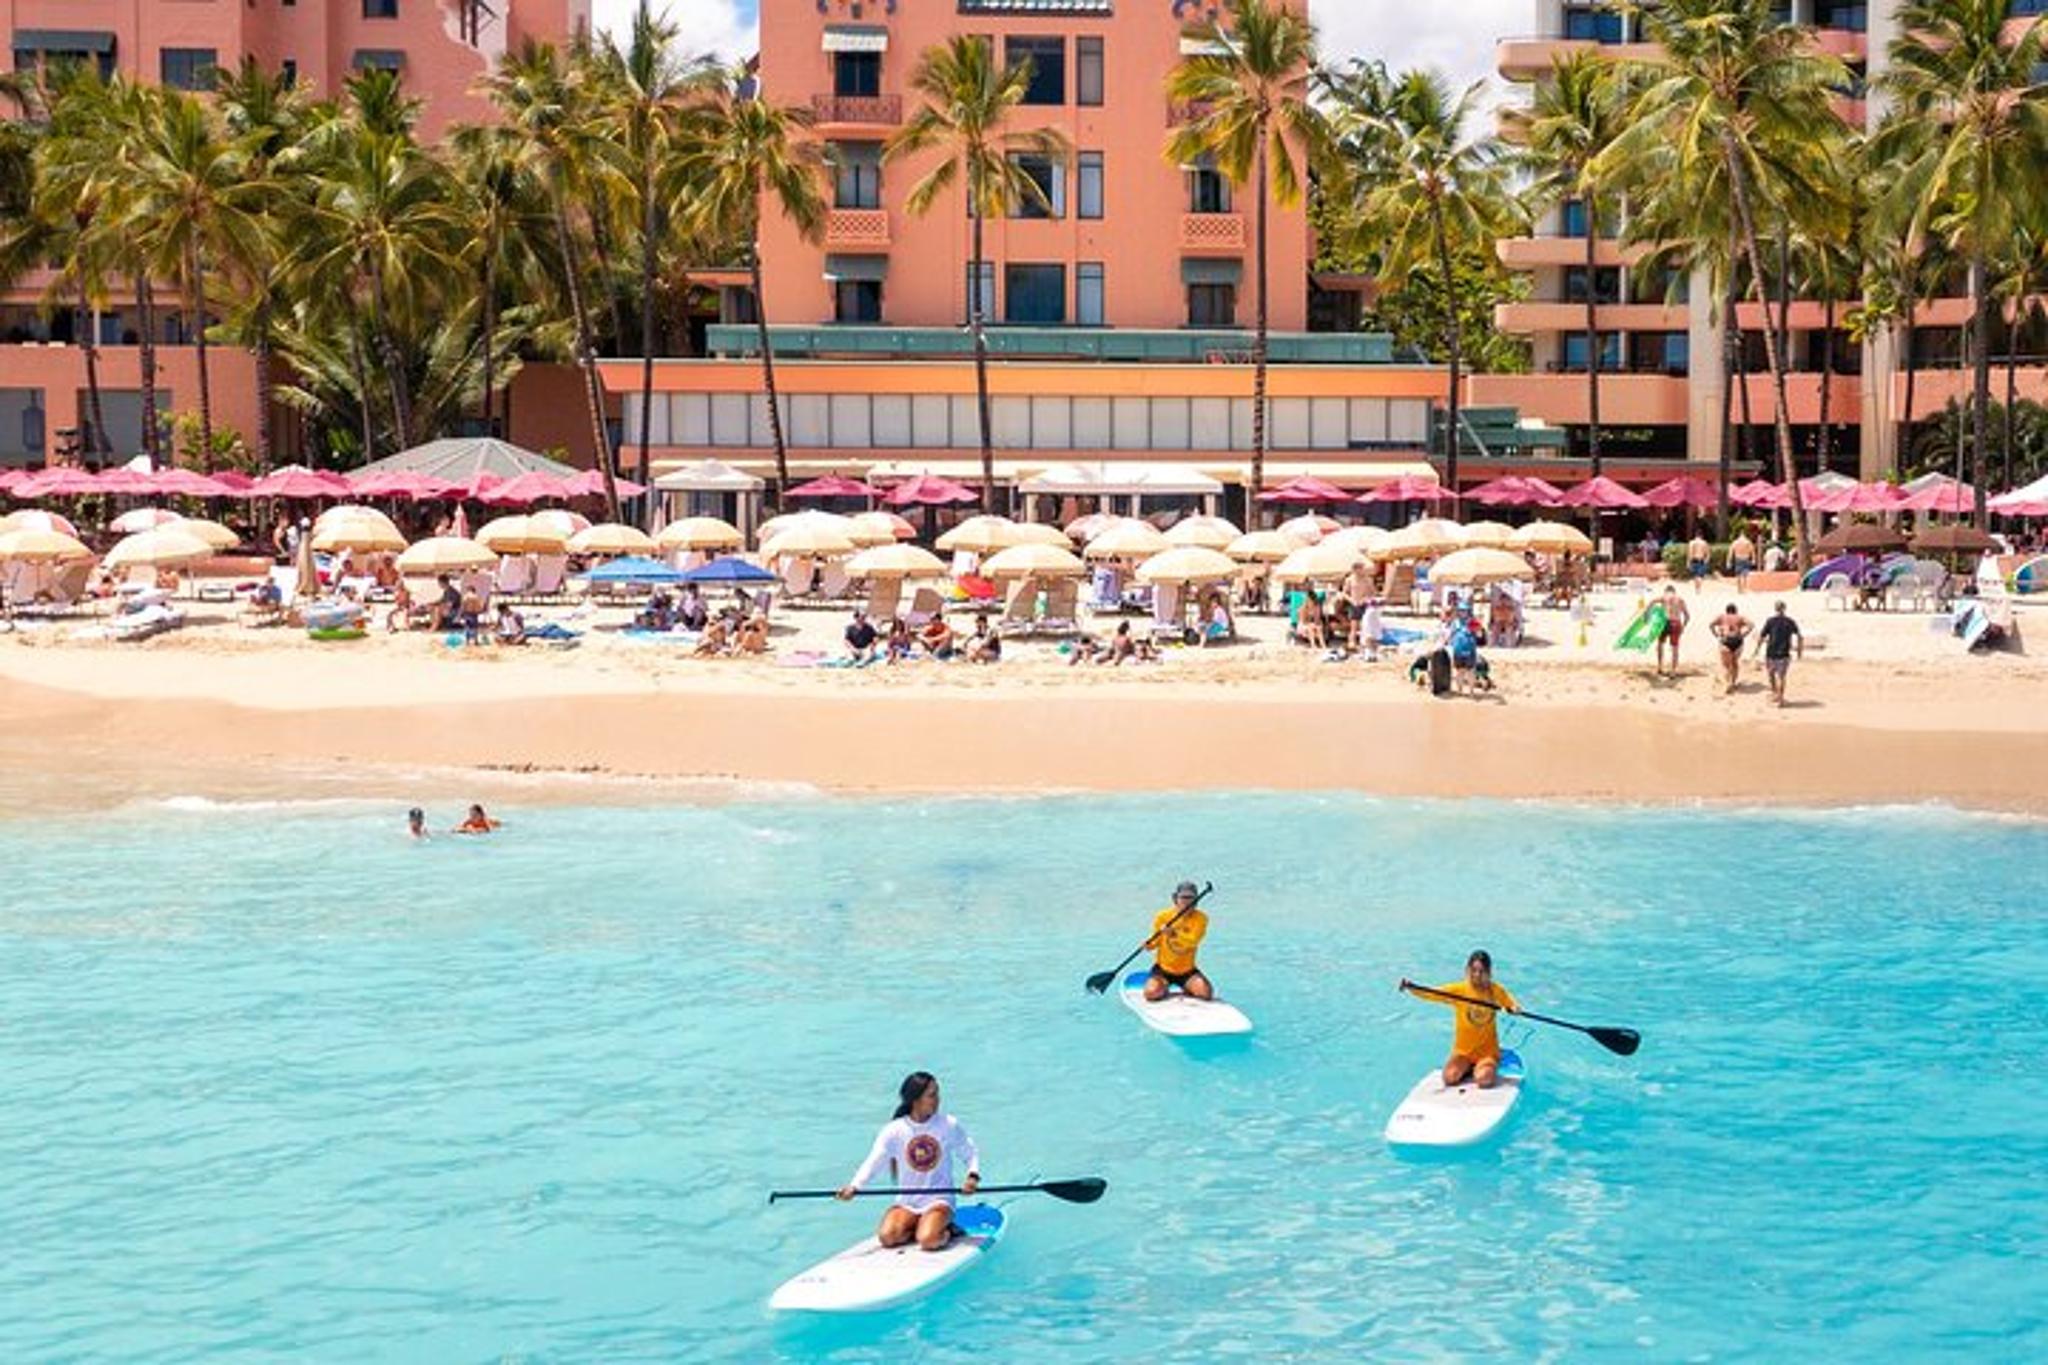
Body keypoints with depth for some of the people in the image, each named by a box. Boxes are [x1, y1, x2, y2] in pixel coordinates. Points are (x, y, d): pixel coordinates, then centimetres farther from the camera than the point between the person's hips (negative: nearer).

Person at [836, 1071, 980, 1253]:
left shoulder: (950, 1125, -3)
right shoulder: (894, 1130, -4)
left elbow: (971, 1153, 9)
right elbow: (874, 1162, -10)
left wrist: (973, 1176, -13)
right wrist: (854, 1186, -28)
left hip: (938, 1201, -2)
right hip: (906, 1203, 2)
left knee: (929, 1240, -30)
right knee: (887, 1236, -24)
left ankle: (946, 1231, 4)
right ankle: (921, 1227, 3)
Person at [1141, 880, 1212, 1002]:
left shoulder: (1200, 919, -8)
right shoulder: (1162, 916, -6)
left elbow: (1192, 942, -24)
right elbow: (1156, 941, 3)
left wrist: (1173, 934, -40)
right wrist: (1149, 944, -21)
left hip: (1187, 971, 0)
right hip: (1163, 969, 0)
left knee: (1206, 992, -22)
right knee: (1152, 993, -27)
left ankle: (1187, 990, 10)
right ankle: (1164, 987, 9)